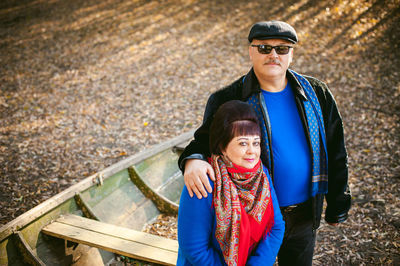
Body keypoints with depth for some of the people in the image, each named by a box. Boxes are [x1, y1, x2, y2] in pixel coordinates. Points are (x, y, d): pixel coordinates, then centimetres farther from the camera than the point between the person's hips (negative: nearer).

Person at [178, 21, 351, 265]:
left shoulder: (316, 94, -4)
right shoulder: (229, 100, -13)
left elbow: (335, 151, 3)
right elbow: (206, 140, -6)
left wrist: (337, 203, 7)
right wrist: (193, 159, -31)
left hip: (304, 215, 3)